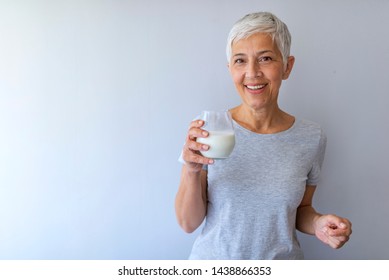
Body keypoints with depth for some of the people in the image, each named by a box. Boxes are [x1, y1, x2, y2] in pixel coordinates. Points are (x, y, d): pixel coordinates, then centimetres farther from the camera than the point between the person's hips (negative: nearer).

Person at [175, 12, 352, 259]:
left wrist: (318, 224, -15)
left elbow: (301, 209, 5)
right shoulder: (206, 129, -16)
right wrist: (192, 171, -29)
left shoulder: (311, 137, -11)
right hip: (213, 258, -1)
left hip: (281, 260, 1)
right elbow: (189, 223, -13)